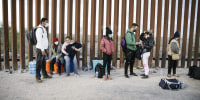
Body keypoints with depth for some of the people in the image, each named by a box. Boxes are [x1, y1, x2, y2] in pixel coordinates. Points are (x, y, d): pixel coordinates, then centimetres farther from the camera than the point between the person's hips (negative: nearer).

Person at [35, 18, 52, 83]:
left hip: (44, 48, 9)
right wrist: (42, 50, -21)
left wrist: (46, 48, 20)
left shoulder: (43, 29, 17)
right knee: (39, 63, -4)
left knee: (43, 62, 15)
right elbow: (39, 40, -19)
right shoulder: (39, 29, -14)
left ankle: (45, 75, 24)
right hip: (40, 49, -9)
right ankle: (38, 77, 2)